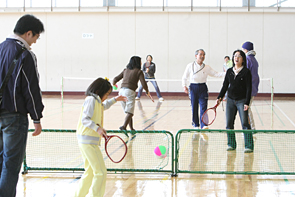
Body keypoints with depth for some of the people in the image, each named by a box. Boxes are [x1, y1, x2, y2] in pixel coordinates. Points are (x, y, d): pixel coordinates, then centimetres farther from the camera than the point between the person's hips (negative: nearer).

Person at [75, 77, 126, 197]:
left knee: (90, 172, 21)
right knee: (101, 172, -9)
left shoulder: (96, 101, 18)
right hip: (89, 142, -11)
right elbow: (85, 119, -23)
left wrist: (114, 100, 43)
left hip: (86, 142, 11)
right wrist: (97, 128, -36)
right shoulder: (91, 99, -12)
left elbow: (103, 106, 43)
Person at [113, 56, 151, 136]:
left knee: (128, 111, 15)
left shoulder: (125, 70, 19)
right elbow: (143, 84, -4)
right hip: (130, 91, -6)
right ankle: (124, 127, -31)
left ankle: (132, 129, 18)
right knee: (129, 112, -10)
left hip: (122, 90, 6)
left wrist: (114, 84, 41)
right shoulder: (139, 71, 5)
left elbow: (115, 79, 18)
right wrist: (147, 91, 14)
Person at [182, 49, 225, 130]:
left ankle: (204, 125, -14)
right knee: (194, 107, 3)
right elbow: (184, 77, 8)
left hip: (203, 88, 1)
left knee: (203, 107, -9)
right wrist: (184, 86, -7)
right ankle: (196, 125, 16)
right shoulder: (190, 66, 3)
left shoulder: (207, 67, 7)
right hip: (193, 87, -1)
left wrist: (225, 73, -8)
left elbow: (216, 74, 7)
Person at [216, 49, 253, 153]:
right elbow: (225, 86, 14)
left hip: (242, 101, -5)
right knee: (229, 124, 3)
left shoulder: (246, 72, -4)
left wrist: (247, 103, -14)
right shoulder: (229, 71, 9)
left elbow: (249, 88, -7)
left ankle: (249, 146, -4)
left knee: (245, 124, -9)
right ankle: (231, 144, 14)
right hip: (230, 100, 5)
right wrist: (220, 97, 3)